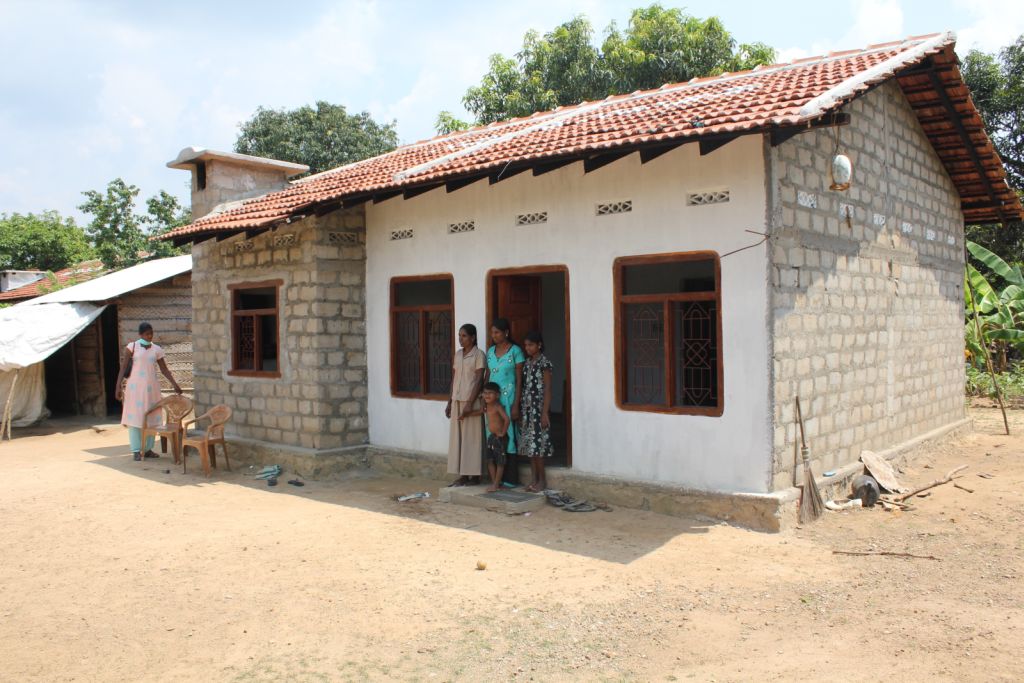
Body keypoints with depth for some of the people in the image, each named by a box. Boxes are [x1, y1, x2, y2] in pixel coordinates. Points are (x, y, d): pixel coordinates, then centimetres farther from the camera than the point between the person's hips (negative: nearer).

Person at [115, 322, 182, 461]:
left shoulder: (157, 349, 6)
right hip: (136, 386, -3)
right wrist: (118, 387, -10)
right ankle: (136, 451, 4)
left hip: (152, 387, 3)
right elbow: (123, 367, -4)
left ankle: (148, 449, 14)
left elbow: (164, 369, 10)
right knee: (135, 417, -1)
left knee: (151, 418, 5)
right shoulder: (132, 347, -3)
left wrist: (174, 385, 3)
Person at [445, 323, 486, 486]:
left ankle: (474, 476, 3)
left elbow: (479, 381, -12)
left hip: (471, 401, -7)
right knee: (458, 438, 6)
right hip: (457, 401, 7)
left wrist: (469, 404, -19)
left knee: (472, 438, -3)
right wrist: (450, 402, 14)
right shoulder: (458, 355, 13)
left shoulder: (479, 355, -7)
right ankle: (463, 475, 11)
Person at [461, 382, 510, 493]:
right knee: (490, 460, 10)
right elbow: (478, 412, 27)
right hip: (491, 436, 9)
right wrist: (466, 415, 22)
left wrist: (503, 433, -20)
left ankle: (496, 484, 4)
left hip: (500, 437, -9)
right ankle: (494, 482, 18)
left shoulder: (498, 406, -18)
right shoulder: (487, 407, 7)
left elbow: (507, 419, -28)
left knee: (500, 462, 0)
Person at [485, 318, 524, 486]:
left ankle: (510, 478, 5)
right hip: (492, 399, 5)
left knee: (508, 435, -2)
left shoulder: (515, 351, -5)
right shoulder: (490, 351, 11)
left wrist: (516, 405, -12)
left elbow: (519, 380, -7)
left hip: (508, 398, -5)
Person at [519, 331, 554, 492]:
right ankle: (535, 478, 12)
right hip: (527, 408, 7)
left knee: (537, 443, -6)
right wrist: (521, 410, 10)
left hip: (538, 408, -7)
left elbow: (547, 389, -11)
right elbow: (524, 387, 13)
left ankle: (542, 479, 3)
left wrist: (545, 412, -16)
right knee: (529, 443, 6)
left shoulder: (544, 362, -8)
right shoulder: (527, 362, 12)